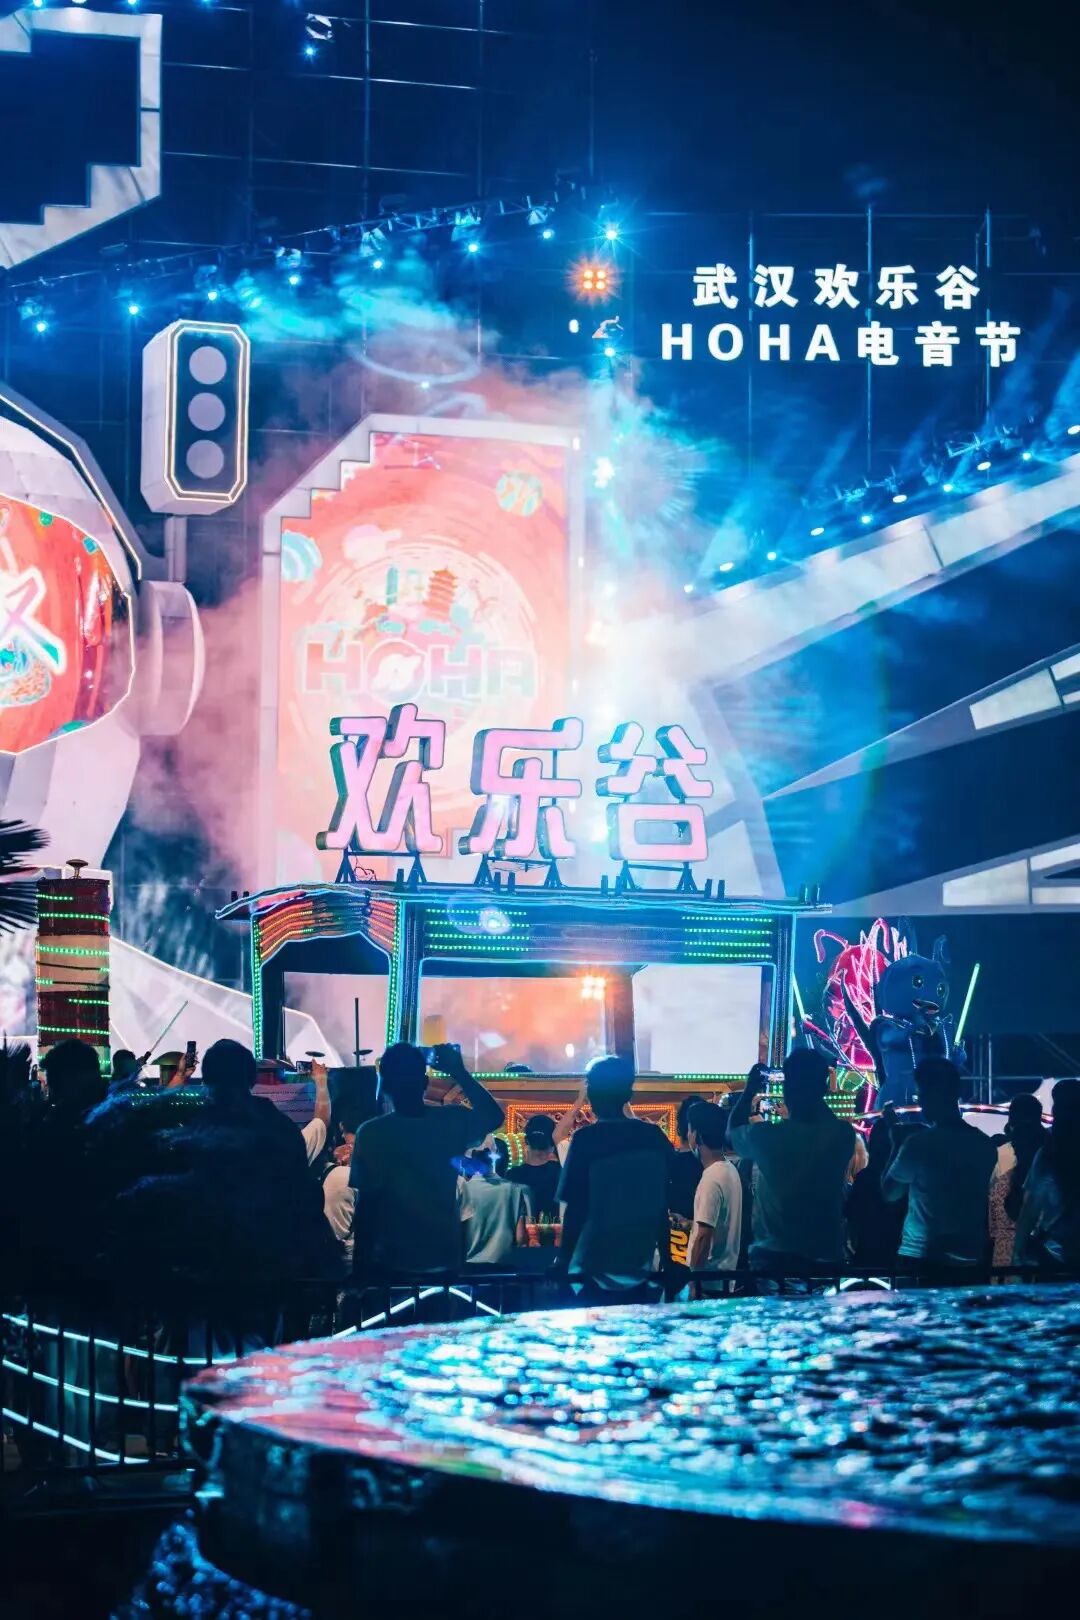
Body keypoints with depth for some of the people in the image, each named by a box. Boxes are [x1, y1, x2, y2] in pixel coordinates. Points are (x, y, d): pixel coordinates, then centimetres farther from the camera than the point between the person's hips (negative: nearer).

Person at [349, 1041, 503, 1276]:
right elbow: (494, 1116, 14)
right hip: (444, 1257, 3)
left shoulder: (371, 1134, -14)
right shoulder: (450, 1122, -6)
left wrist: (361, 1263, -3)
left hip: (391, 1262, -3)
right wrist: (459, 1073, 11)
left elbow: (366, 1206, -12)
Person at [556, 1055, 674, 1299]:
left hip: (595, 1272, -4)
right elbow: (664, 1208, 9)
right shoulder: (655, 1138, 2)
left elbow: (575, 1210, -10)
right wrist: (666, 1261, 19)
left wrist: (563, 1262, 1)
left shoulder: (586, 1140, -10)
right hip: (642, 1273, 4)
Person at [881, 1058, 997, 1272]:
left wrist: (897, 1144, 7)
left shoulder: (919, 1143, -12)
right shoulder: (985, 1145, 4)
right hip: (971, 1260, 5)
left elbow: (889, 1192, 1)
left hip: (923, 1260, -5)